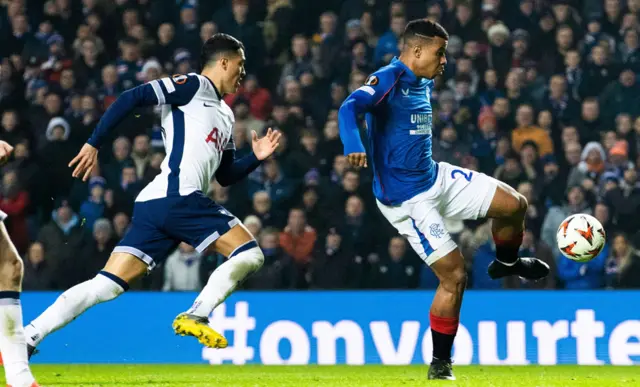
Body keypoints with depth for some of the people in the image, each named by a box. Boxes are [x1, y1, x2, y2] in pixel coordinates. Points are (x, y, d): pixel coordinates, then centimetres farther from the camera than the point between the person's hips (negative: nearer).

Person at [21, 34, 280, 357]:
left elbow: (226, 176, 33)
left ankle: (26, 338, -4)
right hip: (178, 197, -9)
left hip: (153, 207, 9)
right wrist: (93, 144, -12)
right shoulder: (194, 86, 1)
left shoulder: (225, 116, 29)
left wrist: (256, 157, 18)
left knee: (108, 285, 1)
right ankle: (196, 316, -15)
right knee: (250, 254, -6)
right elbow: (131, 98, -7)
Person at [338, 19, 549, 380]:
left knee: (515, 204, 1)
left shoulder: (424, 83, 8)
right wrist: (353, 146, -53)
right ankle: (440, 364, 4)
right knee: (454, 274, -10)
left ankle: (507, 262, 33)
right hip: (407, 200, -8)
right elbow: (350, 107, -37)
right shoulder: (388, 80, -19)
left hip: (437, 178, 8)